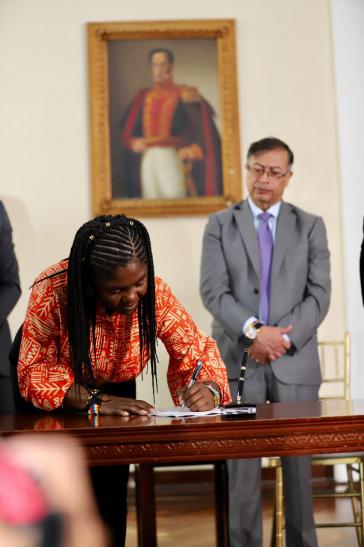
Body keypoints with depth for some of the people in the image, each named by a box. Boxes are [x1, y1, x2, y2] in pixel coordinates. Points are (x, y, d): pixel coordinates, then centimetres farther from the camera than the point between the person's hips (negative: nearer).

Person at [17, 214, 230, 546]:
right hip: (54, 406, -2)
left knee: (111, 491, 2)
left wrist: (210, 388, -38)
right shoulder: (52, 293, -35)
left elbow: (195, 347, -17)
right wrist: (94, 401, -40)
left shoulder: (154, 293, -28)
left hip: (116, 391, 2)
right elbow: (34, 373, -28)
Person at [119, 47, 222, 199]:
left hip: (172, 158, -4)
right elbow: (128, 131, 17)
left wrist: (192, 151, -18)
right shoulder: (143, 97, 16)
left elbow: (203, 130, -3)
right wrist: (134, 143, -3)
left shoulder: (185, 95, 4)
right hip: (147, 160, 4)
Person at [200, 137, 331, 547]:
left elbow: (319, 294, 1)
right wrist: (254, 332, -17)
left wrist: (283, 338, -12)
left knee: (298, 462, 6)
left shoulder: (310, 226, 9)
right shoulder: (219, 225, 7)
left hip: (295, 361, 1)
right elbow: (213, 291, -4)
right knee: (242, 463, 1)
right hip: (238, 360, -1)